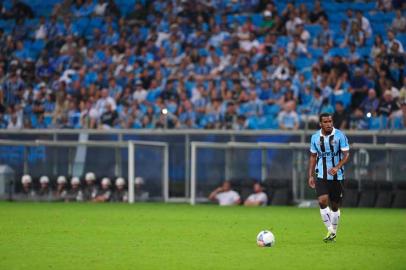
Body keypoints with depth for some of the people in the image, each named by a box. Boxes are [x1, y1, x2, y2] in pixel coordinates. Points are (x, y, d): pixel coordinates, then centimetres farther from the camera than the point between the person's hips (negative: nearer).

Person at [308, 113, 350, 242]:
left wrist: (337, 167, -24)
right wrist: (310, 175, 7)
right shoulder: (315, 137, 2)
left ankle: (334, 232, 24)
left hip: (337, 176, -1)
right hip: (321, 176, 1)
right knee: (322, 201, -18)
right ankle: (330, 230, -8)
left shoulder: (340, 135, -7)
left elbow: (346, 154, -8)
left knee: (335, 206, 7)